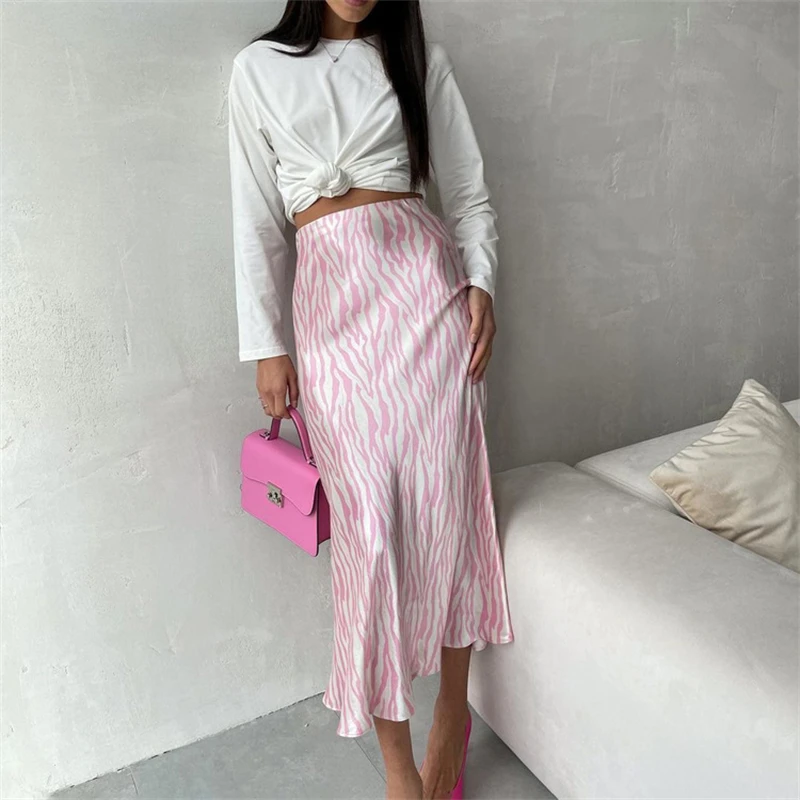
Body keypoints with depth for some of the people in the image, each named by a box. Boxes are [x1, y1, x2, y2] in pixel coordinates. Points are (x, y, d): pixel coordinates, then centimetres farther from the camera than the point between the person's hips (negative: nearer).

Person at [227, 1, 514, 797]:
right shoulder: (258, 69, 14)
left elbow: (469, 191, 13)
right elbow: (256, 222, 9)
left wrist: (479, 282, -5)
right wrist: (265, 346, 3)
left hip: (422, 280, 1)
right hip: (331, 302, 0)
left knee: (445, 501, 0)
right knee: (368, 524, -4)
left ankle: (453, 706, 23)